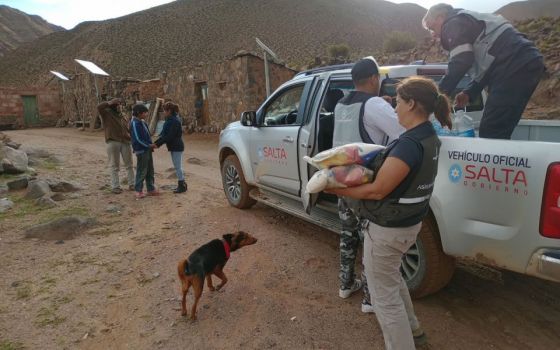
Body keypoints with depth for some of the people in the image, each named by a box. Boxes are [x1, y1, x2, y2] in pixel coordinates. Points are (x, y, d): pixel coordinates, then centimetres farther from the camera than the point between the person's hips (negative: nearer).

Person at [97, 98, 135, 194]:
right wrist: (110, 102, -12)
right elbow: (99, 106, -18)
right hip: (113, 142, -5)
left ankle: (132, 184, 18)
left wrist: (131, 138, 8)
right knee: (114, 166, 1)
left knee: (129, 164, 9)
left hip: (125, 142, 5)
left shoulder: (122, 116, 16)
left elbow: (128, 128, 19)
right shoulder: (106, 113, 1)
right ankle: (115, 186, 6)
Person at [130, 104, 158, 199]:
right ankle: (138, 190, 9)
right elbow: (138, 138, -19)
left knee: (150, 170, 13)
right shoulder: (135, 123, -15)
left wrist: (151, 145, 6)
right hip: (141, 150, -9)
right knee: (142, 171, -2)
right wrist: (149, 145, -15)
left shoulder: (142, 122, 12)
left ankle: (151, 189, 22)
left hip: (147, 149, 9)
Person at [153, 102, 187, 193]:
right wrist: (157, 142, 1)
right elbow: (164, 133, 10)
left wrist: (158, 143, -20)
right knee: (178, 166, 15)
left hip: (176, 147, -10)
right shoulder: (170, 119, 10)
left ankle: (182, 186, 8)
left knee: (178, 166, -1)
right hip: (174, 146, 10)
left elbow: (170, 136, -23)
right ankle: (182, 184, 25)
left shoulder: (175, 121, -20)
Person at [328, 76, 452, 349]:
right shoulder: (429, 137, 3)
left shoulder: (410, 144, -28)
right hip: (408, 222, 10)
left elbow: (377, 190, -25)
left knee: (385, 296, 8)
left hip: (388, 229, -10)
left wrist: (336, 189, -16)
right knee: (391, 278, 31)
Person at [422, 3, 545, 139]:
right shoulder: (470, 21, 32)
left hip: (514, 67, -10)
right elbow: (485, 65, 29)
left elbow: (461, 61, -12)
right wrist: (469, 93, 19)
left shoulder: (454, 23, 2)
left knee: (491, 134, -9)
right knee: (500, 132, 12)